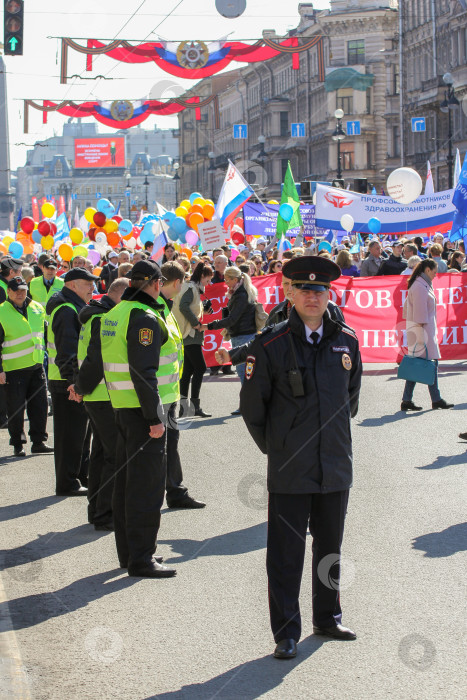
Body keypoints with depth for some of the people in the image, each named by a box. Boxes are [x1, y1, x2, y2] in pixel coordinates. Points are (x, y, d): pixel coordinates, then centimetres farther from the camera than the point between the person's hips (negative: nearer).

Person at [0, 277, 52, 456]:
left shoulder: (37, 309, 8)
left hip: (36, 367, 5)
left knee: (39, 405, 4)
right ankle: (17, 444, 13)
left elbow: (45, 332, 22)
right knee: (16, 409, 1)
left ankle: (38, 441, 13)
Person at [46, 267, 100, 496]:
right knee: (70, 434, -5)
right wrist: (72, 380, -30)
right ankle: (67, 484, 1)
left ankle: (78, 474, 29)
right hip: (67, 383, -11)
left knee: (78, 432, 19)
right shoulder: (66, 311, -17)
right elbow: (66, 350, -25)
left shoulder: (75, 308, 17)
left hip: (75, 382, 11)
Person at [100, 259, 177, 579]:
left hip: (122, 406, 10)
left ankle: (129, 551, 25)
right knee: (147, 484, -5)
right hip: (142, 409, -10)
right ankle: (141, 558, -2)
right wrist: (154, 418, -21)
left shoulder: (116, 313, 12)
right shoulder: (144, 318, -17)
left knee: (127, 479, 16)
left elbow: (99, 359, 20)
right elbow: (143, 372, -22)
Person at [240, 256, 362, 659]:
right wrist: (273, 447, 5)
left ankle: (328, 618, 32)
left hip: (336, 468, 4)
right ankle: (286, 634, 9)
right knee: (285, 555, 1)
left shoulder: (346, 341, 4)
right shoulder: (271, 345, -7)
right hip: (290, 472, -4)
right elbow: (251, 405, 1)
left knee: (330, 548, 16)